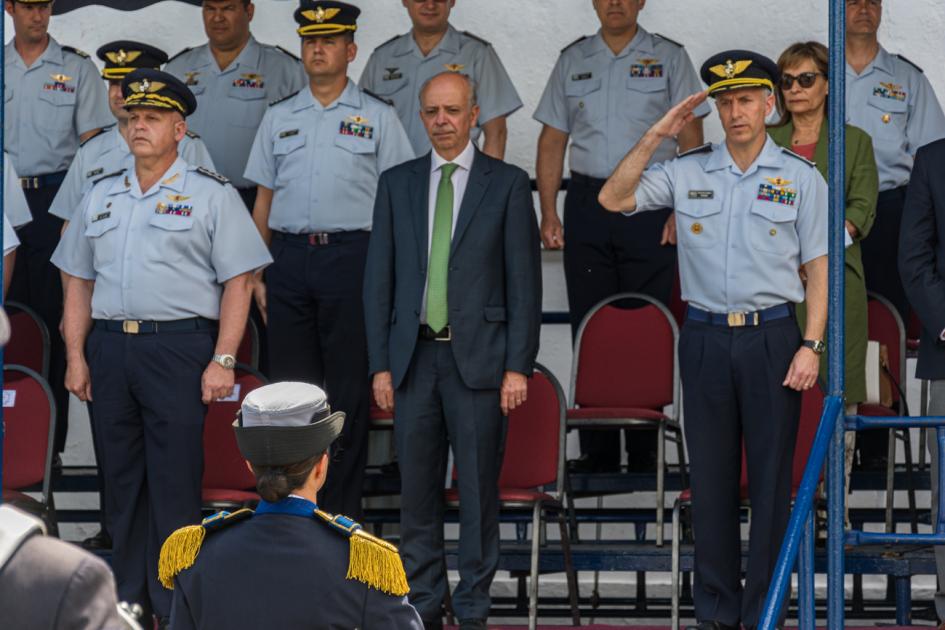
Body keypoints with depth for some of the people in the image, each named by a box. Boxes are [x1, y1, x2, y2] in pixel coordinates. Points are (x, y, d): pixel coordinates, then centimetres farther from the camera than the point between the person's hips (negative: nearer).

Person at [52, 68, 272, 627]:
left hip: (177, 346, -5)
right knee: (122, 476, 8)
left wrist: (223, 360, -11)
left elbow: (238, 282, -3)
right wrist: (77, 355, 8)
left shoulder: (211, 194, 1)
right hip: (110, 346, 5)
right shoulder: (102, 196, 16)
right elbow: (79, 281, 17)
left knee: (175, 482, -6)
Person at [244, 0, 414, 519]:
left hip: (351, 257, -3)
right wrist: (257, 274, 8)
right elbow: (264, 199, 16)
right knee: (289, 384, 3)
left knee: (349, 387, -3)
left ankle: (341, 511, 2)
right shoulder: (278, 118, 16)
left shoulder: (377, 118, 7)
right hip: (289, 257, 3)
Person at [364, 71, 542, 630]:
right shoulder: (397, 184, 10)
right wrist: (381, 364, 4)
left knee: (479, 488, 0)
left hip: (478, 358, -3)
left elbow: (524, 281, -1)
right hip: (414, 357, 3)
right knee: (418, 489, 5)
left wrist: (518, 367, -7)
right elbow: (379, 279, 10)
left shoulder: (507, 184, 2)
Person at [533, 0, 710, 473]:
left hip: (649, 206, -2)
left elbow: (691, 141, 2)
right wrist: (548, 213, 3)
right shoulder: (572, 61, 13)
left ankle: (644, 452, 1)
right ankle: (596, 451, 4)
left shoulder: (669, 58, 5)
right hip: (587, 200, 2)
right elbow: (552, 141, 13)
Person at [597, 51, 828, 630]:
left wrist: (811, 345, -8)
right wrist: (657, 137, -7)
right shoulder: (687, 172, 6)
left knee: (771, 478, -1)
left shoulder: (801, 178, 2)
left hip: (772, 337, -2)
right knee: (710, 477, 6)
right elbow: (614, 199, -2)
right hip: (706, 337, 2)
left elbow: (819, 269, 2)